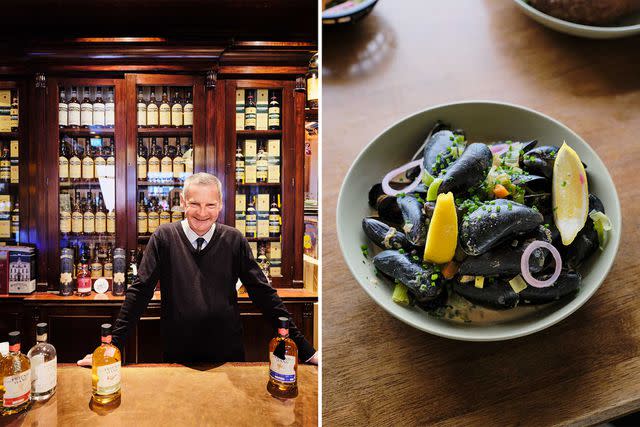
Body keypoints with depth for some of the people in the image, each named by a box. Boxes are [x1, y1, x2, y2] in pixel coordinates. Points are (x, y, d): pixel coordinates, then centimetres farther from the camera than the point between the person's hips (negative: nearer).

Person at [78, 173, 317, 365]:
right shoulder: (164, 237, -6)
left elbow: (264, 294, -6)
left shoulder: (234, 240, -6)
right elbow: (139, 292, -4)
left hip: (228, 354, 1)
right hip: (177, 354, 0)